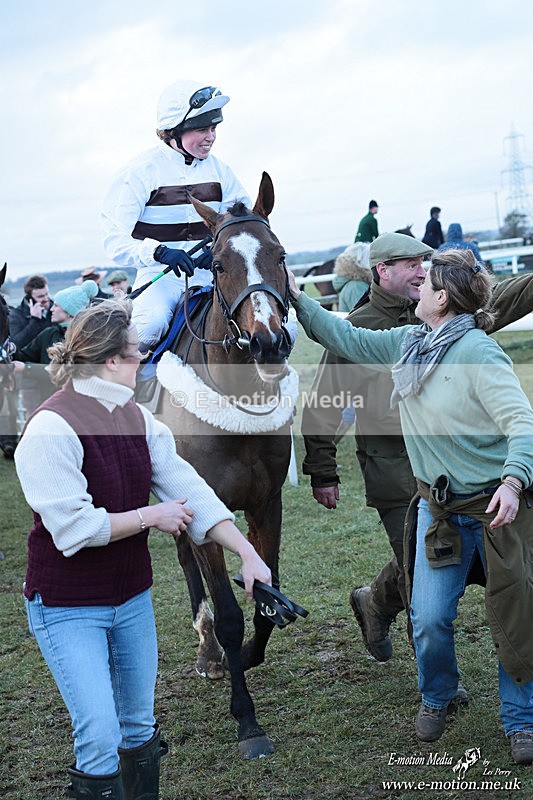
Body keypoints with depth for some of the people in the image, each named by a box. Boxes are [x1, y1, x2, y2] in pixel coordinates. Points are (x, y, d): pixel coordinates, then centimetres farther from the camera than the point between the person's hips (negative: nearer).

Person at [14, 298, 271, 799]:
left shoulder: (137, 418, 3)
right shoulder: (52, 428, -21)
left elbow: (189, 490, -2)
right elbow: (73, 527, -25)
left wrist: (248, 554, -10)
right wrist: (152, 517, -15)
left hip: (133, 597, 7)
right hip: (69, 610, -7)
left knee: (139, 728, 16)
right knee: (100, 738, -9)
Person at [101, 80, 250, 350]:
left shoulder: (218, 169, 9)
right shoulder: (142, 171, -5)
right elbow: (115, 239, -11)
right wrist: (160, 252, -28)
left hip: (211, 272, 4)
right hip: (161, 275, -4)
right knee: (150, 324, -37)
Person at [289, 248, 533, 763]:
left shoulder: (477, 352, -17)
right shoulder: (407, 344, 5)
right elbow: (347, 340, 17)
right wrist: (296, 299, 16)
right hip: (438, 506, 6)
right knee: (429, 618, 1)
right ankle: (436, 697, 30)